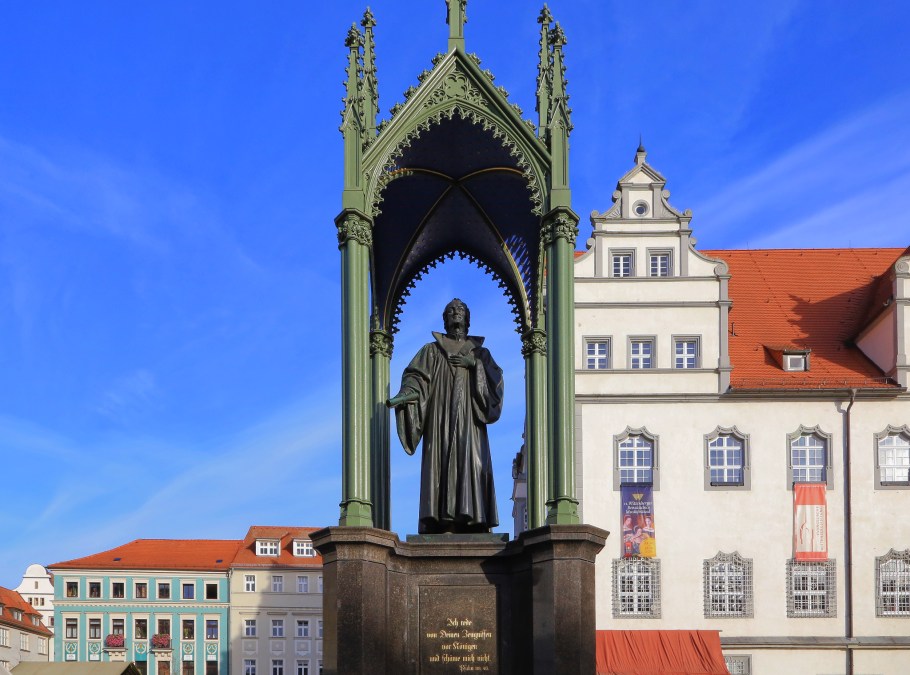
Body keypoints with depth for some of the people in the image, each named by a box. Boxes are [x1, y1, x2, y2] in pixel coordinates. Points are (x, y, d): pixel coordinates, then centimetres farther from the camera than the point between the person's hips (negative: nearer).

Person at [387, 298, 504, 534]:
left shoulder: (480, 353, 20)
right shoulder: (432, 351, 16)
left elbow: (496, 379, 6)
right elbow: (416, 378, 1)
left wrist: (474, 364, -7)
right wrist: (405, 395, -19)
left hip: (469, 424, 1)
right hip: (440, 422, -1)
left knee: (471, 466, -12)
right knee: (440, 466, -12)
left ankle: (472, 522, -17)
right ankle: (438, 522, -18)